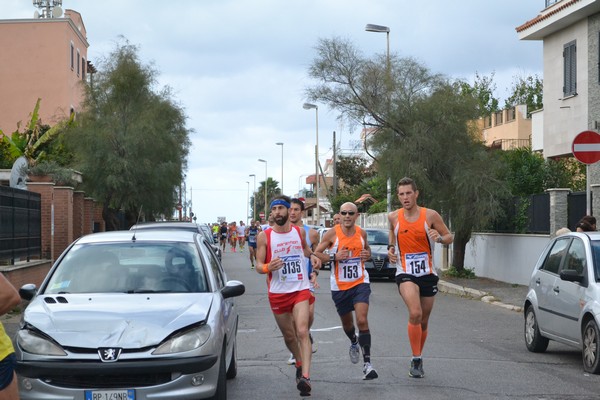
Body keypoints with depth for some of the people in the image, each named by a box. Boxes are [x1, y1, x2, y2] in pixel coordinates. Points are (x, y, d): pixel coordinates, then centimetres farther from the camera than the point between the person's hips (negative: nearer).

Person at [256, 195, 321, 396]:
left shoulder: (299, 232, 4)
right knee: (288, 335, 13)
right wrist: (268, 267, -26)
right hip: (277, 293, 1)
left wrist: (312, 256, 5)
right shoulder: (264, 236, -2)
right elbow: (258, 266, -4)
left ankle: (305, 377, -27)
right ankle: (299, 364, 40)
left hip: (300, 290, -1)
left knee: (302, 332, -17)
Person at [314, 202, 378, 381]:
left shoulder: (361, 233, 0)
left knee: (362, 320, -17)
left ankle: (367, 363, -15)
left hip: (360, 282, 0)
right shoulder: (332, 233, -9)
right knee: (347, 323, 18)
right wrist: (334, 257, -21)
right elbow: (316, 254, -6)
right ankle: (354, 342, 53)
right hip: (339, 285, 0)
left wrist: (367, 255, -4)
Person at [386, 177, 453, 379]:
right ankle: (416, 360, -16)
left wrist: (439, 238, -20)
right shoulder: (393, 217, -1)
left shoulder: (430, 215, -6)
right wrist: (390, 248, 4)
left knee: (423, 321, 12)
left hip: (427, 274, 1)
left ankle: (418, 358, 33)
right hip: (405, 273, -1)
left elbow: (449, 237, 1)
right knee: (415, 314, -25)